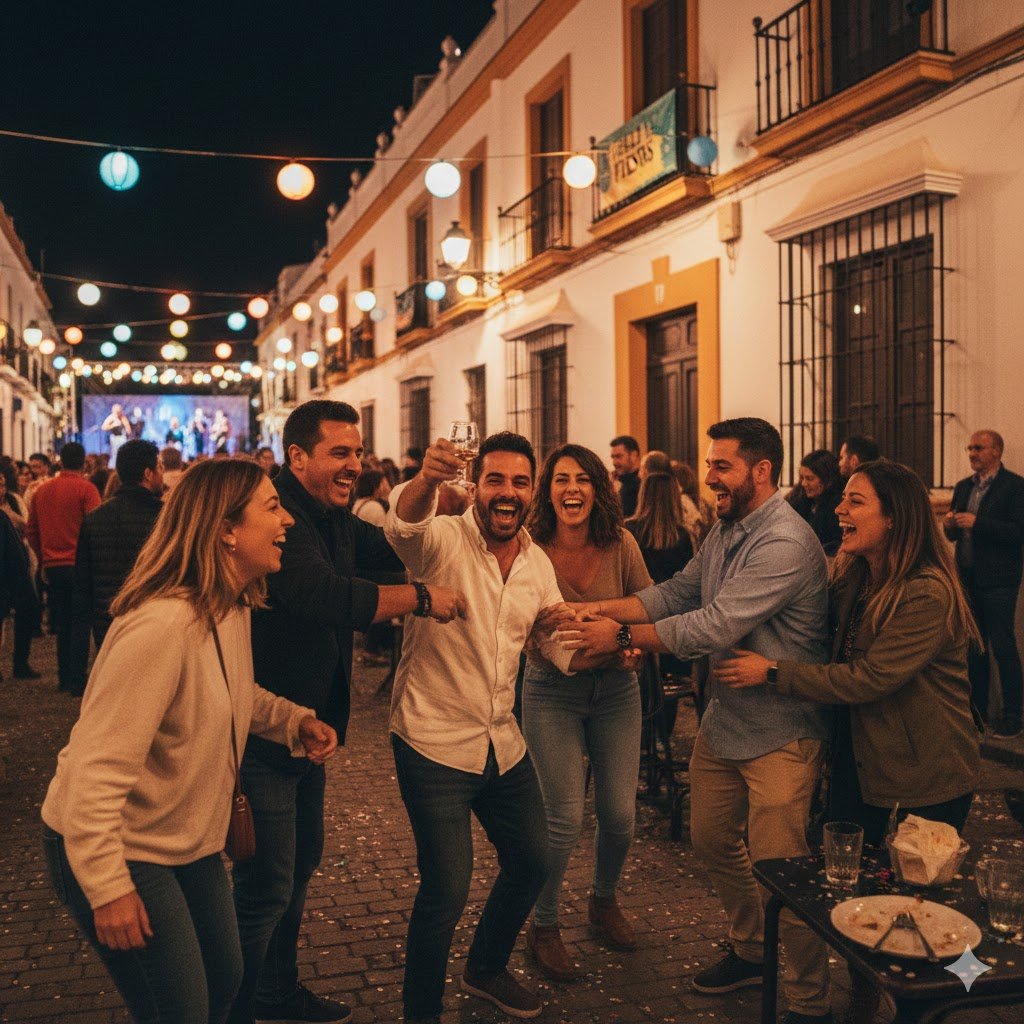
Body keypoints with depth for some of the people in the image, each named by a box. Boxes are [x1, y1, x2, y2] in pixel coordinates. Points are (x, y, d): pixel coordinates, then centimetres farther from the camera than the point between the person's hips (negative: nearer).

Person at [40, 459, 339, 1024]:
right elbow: (96, 767, -30)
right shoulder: (160, 625, -31)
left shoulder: (234, 608, -1)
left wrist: (293, 719, -4)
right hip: (120, 849, -9)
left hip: (188, 841, 9)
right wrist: (108, 889, -25)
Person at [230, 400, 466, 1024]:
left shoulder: (334, 517, 8)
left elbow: (403, 553, 6)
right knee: (267, 888, -1)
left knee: (302, 860, 23)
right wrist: (421, 597, -28)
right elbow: (326, 597, -37)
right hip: (261, 732, -10)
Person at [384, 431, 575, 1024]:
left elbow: (558, 642, 13)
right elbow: (405, 522, -38)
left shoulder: (539, 563, 5)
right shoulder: (442, 540, -15)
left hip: (503, 744, 7)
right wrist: (427, 478, -61)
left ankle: (488, 969, 45)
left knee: (533, 862, 18)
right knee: (447, 890, -4)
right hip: (434, 744, -7)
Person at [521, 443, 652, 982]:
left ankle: (604, 900, 38)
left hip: (615, 688, 3)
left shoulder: (620, 545, -7)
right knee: (565, 817, -3)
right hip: (551, 691, -3)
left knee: (619, 811, 7)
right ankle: (542, 926, 21)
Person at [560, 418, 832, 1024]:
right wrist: (605, 608, -7)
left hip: (779, 734, -9)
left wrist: (622, 636, -20)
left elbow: (714, 627, -28)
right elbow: (679, 591, 8)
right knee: (713, 840, 20)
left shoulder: (785, 543, -24)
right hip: (723, 721, 9)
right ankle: (751, 951, 42)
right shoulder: (727, 532, 9)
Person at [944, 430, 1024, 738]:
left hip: (997, 581, -7)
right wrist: (950, 525, -7)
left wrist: (976, 523, -25)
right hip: (968, 579, 7)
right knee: (973, 646, 15)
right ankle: (977, 708, 27)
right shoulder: (963, 487, 11)